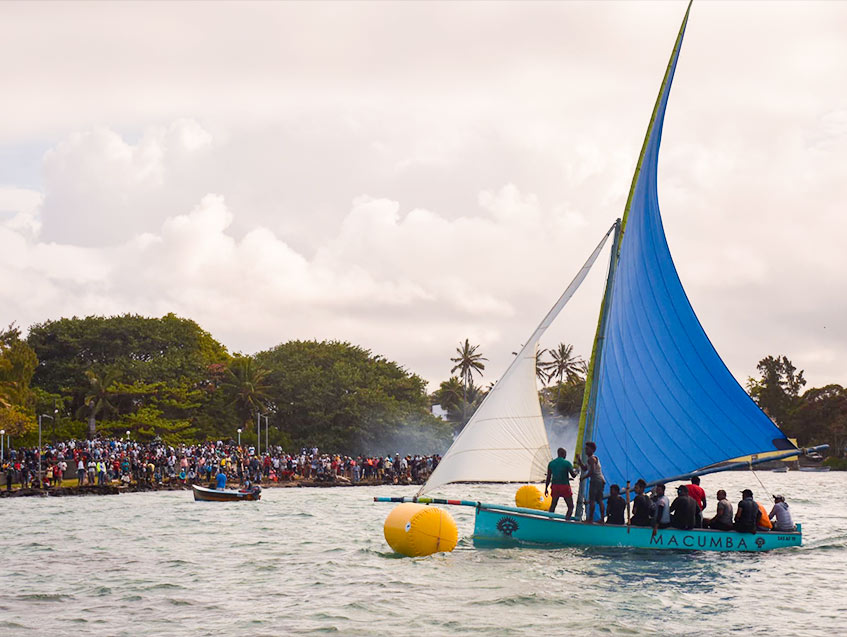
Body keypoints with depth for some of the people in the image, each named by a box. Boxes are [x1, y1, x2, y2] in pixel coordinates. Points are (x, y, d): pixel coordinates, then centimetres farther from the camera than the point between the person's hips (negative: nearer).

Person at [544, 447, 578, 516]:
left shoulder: (551, 463, 6)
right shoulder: (567, 463, -5)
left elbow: (548, 477, 7)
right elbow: (573, 475, -4)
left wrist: (546, 488, 13)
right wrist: (576, 471, 17)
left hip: (555, 486, 4)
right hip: (565, 486, -4)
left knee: (553, 505, 16)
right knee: (570, 506, 3)